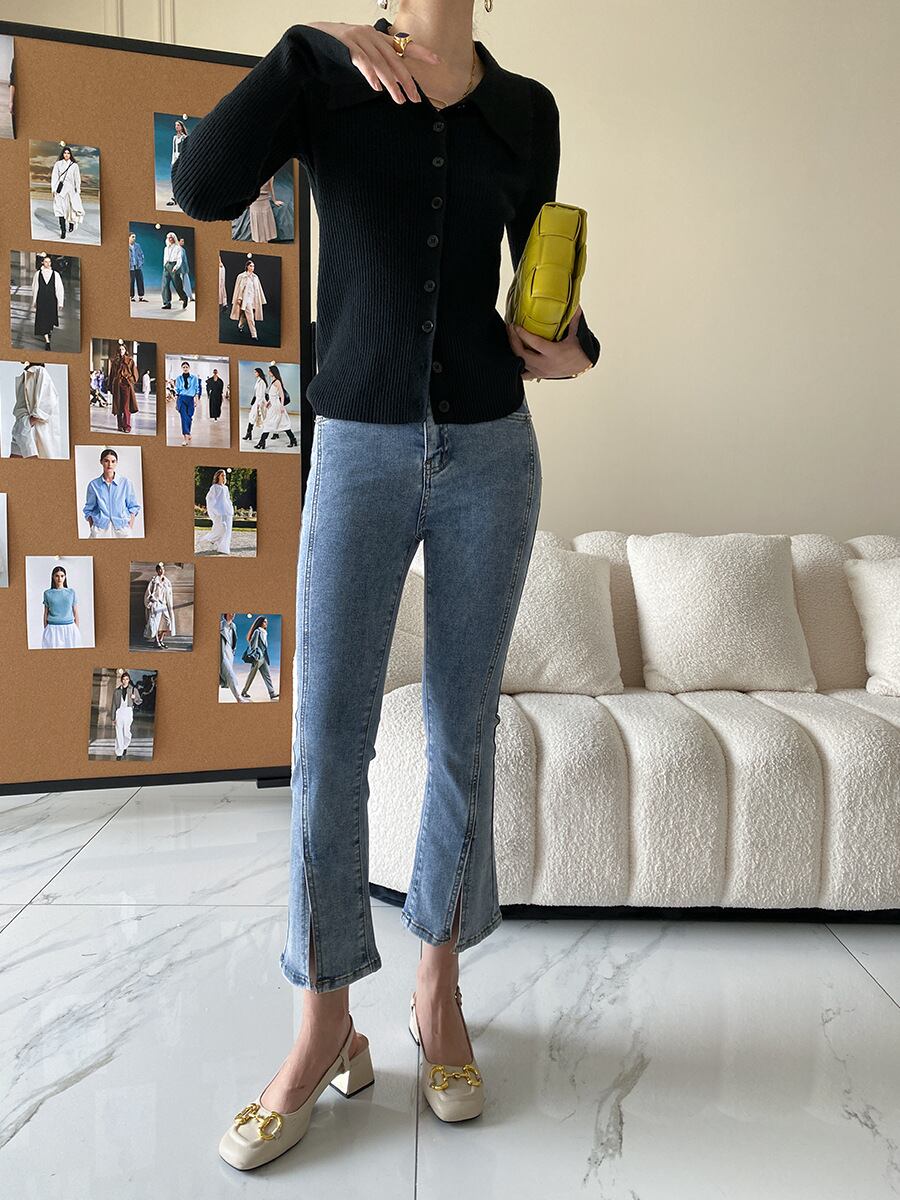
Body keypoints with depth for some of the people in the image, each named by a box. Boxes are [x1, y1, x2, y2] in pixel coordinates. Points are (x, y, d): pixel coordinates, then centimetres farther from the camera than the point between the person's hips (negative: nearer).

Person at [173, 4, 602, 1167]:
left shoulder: (526, 109, 12)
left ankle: (439, 987, 25)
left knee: (464, 731, 6)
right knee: (328, 740, -2)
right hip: (359, 451, -1)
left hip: (489, 454, 2)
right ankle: (325, 1026, 15)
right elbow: (202, 188, -10)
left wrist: (571, 352, 2)